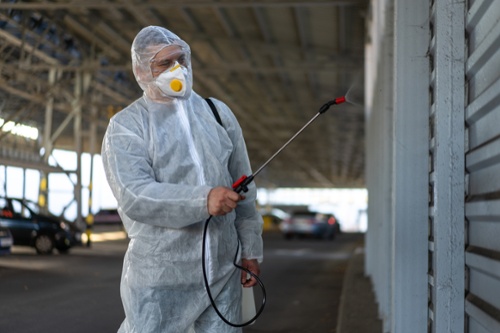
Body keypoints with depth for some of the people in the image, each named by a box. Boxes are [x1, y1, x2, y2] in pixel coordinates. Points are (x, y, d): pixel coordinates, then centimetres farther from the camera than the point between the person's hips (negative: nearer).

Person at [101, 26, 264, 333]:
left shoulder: (218, 113, 10)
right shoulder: (126, 125, -3)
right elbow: (134, 196, -19)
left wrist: (251, 249, 13)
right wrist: (202, 200, -30)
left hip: (223, 269, 4)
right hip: (159, 274, -3)